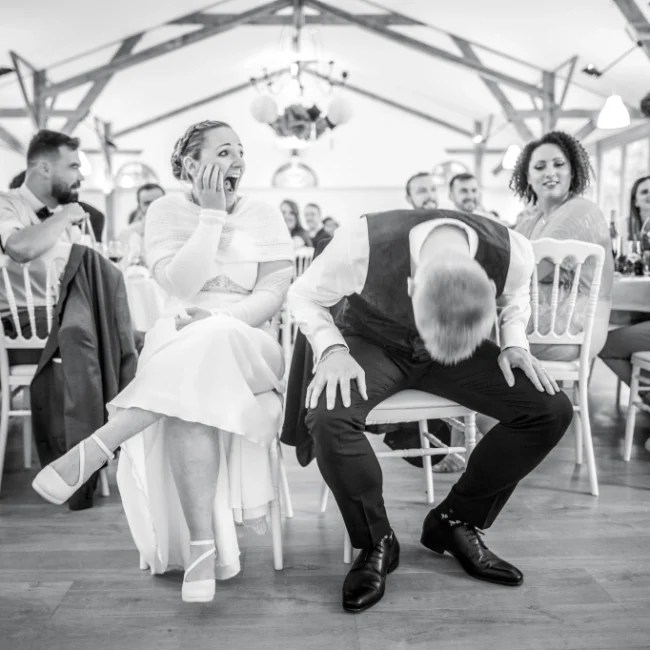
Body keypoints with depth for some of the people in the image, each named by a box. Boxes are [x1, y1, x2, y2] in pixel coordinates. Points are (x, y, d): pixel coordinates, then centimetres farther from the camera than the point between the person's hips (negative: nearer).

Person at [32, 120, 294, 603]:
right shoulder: (168, 211, 8)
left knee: (208, 346, -38)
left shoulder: (264, 217, 10)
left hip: (247, 347, 0)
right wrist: (211, 214, -10)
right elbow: (180, 285, -8)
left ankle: (93, 451, -37)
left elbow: (273, 294, -2)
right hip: (179, 344, 0)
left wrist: (222, 320, -20)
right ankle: (202, 549, -31)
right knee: (189, 400, -36)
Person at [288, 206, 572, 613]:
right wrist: (332, 348, -28)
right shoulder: (363, 243, -34)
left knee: (552, 410, -16)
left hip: (465, 350, 3)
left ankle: (455, 522, 5)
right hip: (373, 342, -2)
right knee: (328, 416, -33)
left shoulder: (513, 253, -25)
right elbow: (304, 296, -12)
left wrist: (515, 342, -12)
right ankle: (376, 542, -4)